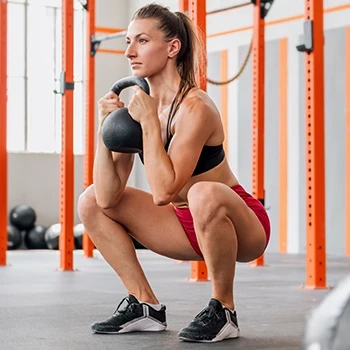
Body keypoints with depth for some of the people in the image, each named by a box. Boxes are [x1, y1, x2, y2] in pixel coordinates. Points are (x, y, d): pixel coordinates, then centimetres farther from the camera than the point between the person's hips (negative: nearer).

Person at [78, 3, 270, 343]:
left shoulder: (195, 107, -23)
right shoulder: (137, 106, -3)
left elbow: (163, 192, -33)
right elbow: (108, 197, -9)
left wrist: (149, 121, -28)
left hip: (242, 225, -7)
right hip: (190, 227, 7)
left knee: (204, 194, -41)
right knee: (90, 201, 1)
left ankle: (223, 310, -17)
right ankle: (145, 305, 6)